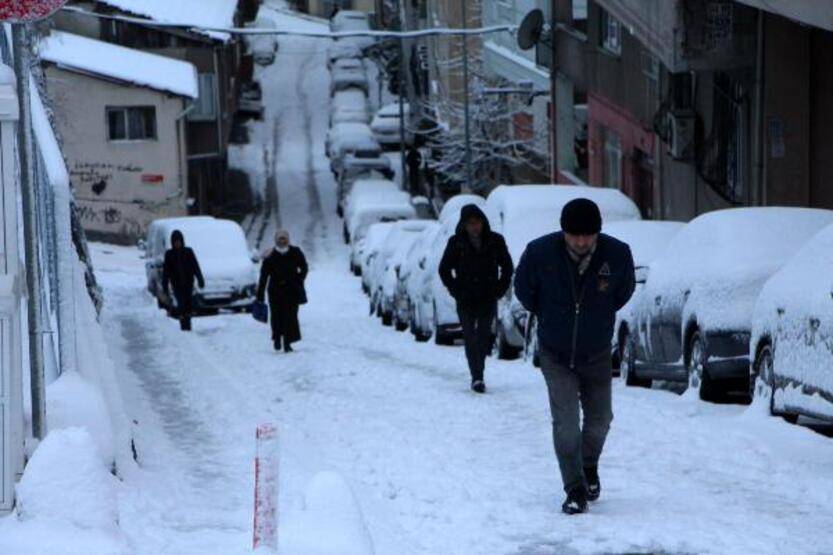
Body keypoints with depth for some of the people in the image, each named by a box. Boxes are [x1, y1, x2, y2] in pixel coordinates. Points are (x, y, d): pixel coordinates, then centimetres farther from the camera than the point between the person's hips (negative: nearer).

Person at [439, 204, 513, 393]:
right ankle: (477, 377, -2)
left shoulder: (495, 241, 0)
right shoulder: (456, 243, -3)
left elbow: (507, 266, 11)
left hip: (488, 299, 1)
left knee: (484, 335, 1)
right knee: (470, 337, -4)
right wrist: (456, 291, -1)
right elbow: (444, 269, 7)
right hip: (466, 300, -1)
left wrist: (500, 289, 2)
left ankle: (478, 376, 14)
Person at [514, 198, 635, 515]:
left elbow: (624, 291, 6)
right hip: (556, 355, -2)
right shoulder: (540, 252, -21)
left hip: (597, 354, 2)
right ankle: (575, 491, -4)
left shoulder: (617, 254, -18)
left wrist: (599, 316, 8)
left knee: (600, 418, 12)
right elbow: (523, 290, 0)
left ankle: (589, 467, 40)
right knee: (565, 420, -12)